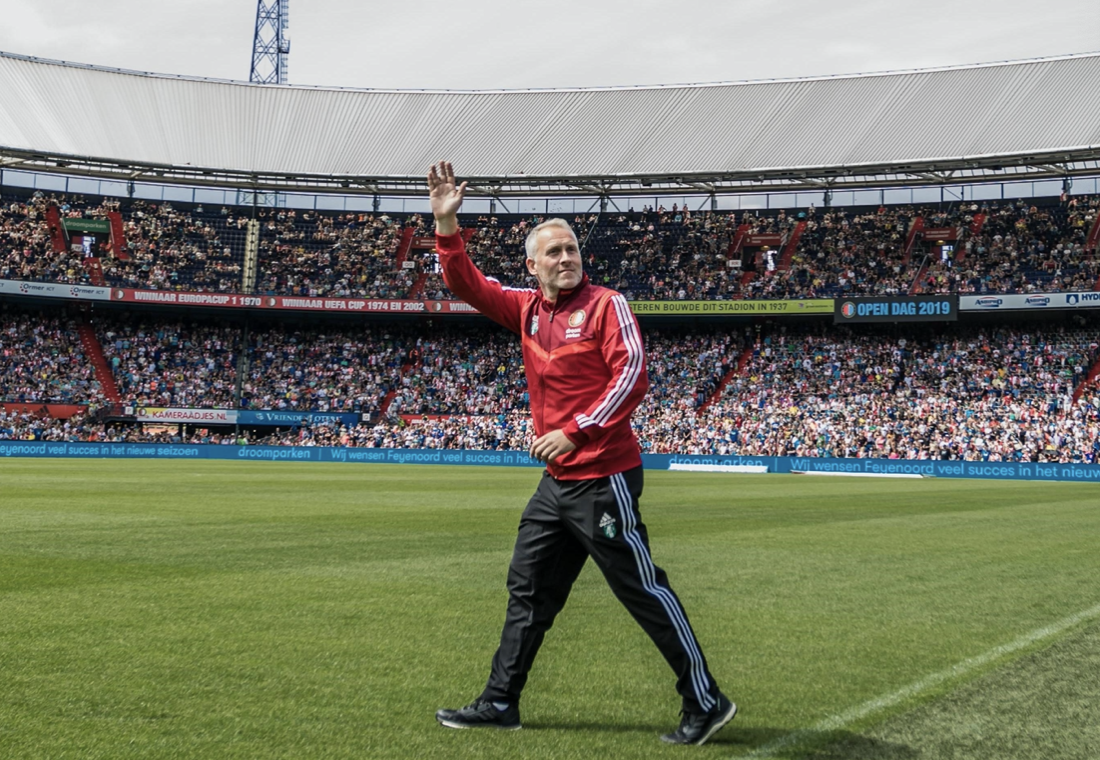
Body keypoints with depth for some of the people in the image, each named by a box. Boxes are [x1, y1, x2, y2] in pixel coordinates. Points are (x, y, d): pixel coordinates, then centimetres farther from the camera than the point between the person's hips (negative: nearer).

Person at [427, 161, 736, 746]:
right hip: (556, 480, 7)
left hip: (603, 478, -7)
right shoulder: (527, 309, 10)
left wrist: (576, 431, -22)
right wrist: (446, 223, 2)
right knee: (528, 593, 13)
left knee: (643, 592, -3)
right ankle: (500, 703, 24)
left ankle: (705, 703, 7)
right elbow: (466, 284, 14)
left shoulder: (605, 304, -8)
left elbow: (632, 374, -17)